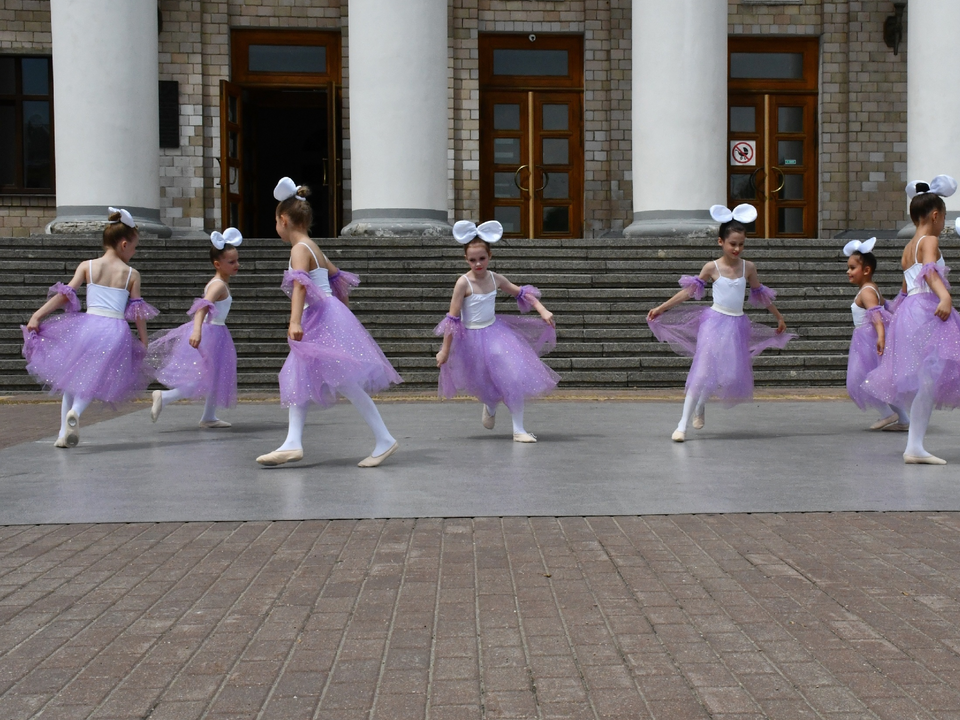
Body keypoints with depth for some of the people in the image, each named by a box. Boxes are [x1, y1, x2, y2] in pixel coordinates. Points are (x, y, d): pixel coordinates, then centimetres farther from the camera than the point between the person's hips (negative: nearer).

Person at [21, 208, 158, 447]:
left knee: (72, 376, 19)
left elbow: (66, 294, -1)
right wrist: (144, 343, 14)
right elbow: (138, 313, 5)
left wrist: (37, 315, 1)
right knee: (95, 380, 13)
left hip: (87, 326, 1)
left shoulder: (87, 266, 6)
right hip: (116, 331, -1)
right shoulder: (132, 274, 4)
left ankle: (64, 433, 14)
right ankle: (75, 411, -19)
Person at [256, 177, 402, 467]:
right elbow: (337, 277, 28)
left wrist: (295, 321, -39)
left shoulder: (299, 249, -11)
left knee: (344, 381, -11)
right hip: (321, 322, 10)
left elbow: (300, 284, -27)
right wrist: (345, 315, 38)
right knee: (297, 379, 8)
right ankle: (293, 443, 3)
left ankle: (384, 440, -8)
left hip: (323, 319, -10)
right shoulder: (314, 248, 18)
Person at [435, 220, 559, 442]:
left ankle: (519, 429, 6)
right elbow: (453, 318, -16)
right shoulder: (463, 283, -18)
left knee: (514, 377, -4)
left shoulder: (495, 279, -4)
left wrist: (542, 310, -3)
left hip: (496, 331, 4)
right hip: (473, 338, -4)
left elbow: (522, 293, 9)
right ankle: (490, 407, 43)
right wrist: (445, 350, -14)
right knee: (489, 383, 5)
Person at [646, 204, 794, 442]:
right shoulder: (712, 267, -5)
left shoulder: (748, 268, 3)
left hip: (737, 326, 4)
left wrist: (779, 317, 26)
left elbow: (760, 294, 17)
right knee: (703, 373, -10)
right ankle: (682, 424, -6)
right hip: (715, 322, -4)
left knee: (733, 376, 4)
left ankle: (701, 405, 31)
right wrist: (661, 308, -5)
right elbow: (689, 290, -1)